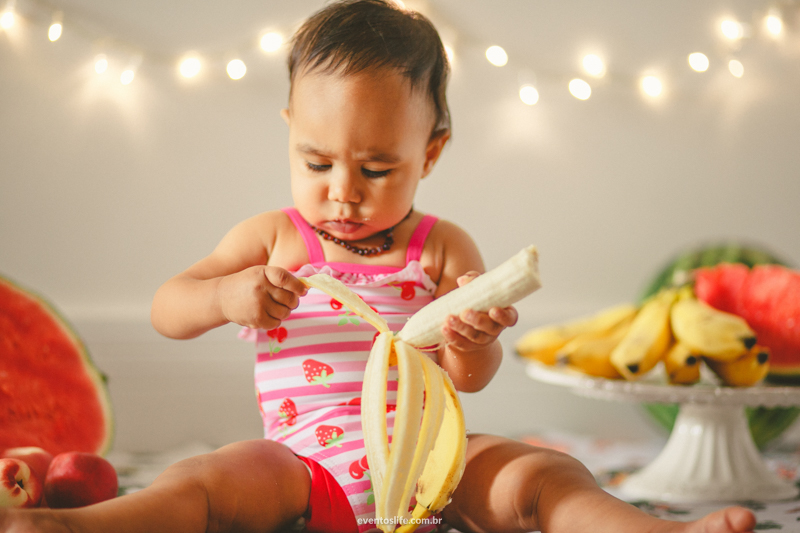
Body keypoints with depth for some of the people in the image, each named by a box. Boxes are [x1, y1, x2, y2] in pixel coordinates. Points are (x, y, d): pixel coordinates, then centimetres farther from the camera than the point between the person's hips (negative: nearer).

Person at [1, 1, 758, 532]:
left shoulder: (443, 249, 7)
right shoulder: (272, 239, 9)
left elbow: (469, 379, 1)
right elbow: (166, 309, 7)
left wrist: (472, 339, -25)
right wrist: (226, 296, -16)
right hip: (306, 462, -1)